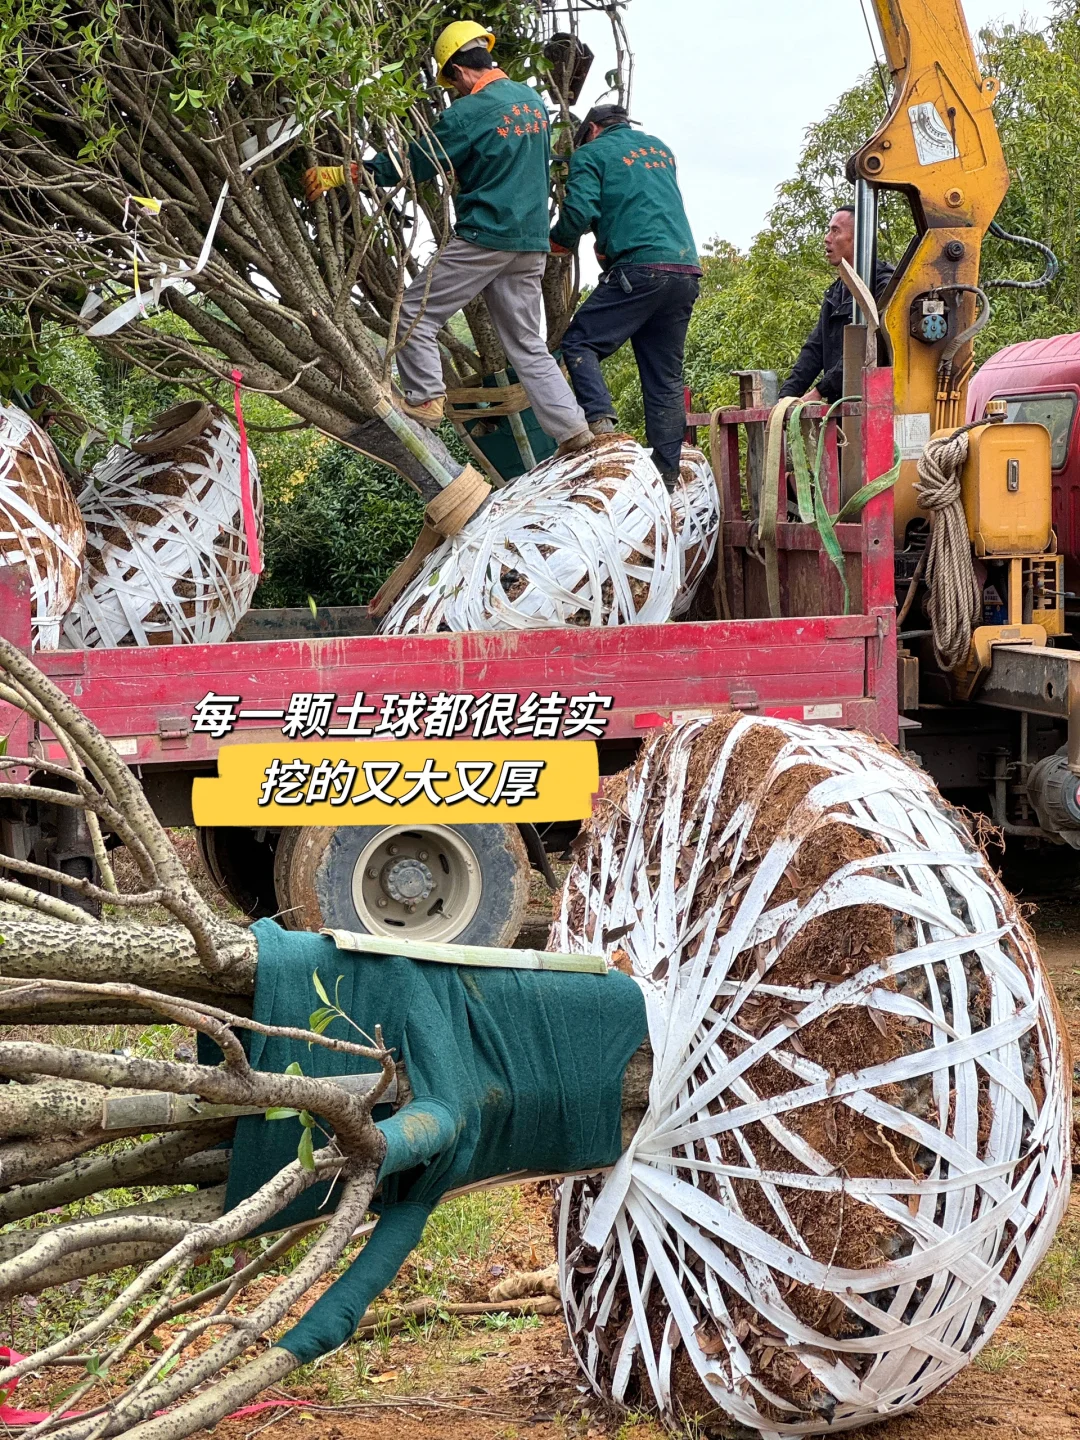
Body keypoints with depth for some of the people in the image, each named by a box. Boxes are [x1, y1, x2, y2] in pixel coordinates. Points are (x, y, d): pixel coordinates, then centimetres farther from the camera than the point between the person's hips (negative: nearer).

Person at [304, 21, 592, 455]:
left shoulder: (468, 113, -12)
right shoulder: (532, 100, 11)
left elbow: (414, 163, -8)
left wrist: (336, 176, -3)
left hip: (483, 239, -7)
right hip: (531, 244, 7)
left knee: (416, 313, 5)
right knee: (528, 345, 10)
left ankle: (425, 400, 1)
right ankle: (574, 433, 4)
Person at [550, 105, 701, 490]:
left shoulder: (592, 153, 6)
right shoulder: (660, 148, 27)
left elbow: (580, 211, -7)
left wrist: (558, 240, 12)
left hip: (640, 269, -6)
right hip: (687, 270, 6)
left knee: (579, 342, 1)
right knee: (666, 378, 8)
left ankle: (601, 422, -21)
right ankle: (667, 474, 6)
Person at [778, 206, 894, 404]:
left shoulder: (883, 286, -8)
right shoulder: (835, 293, 22)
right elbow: (814, 350, 19)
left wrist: (820, 391, -15)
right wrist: (787, 394, 5)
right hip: (837, 404, 7)